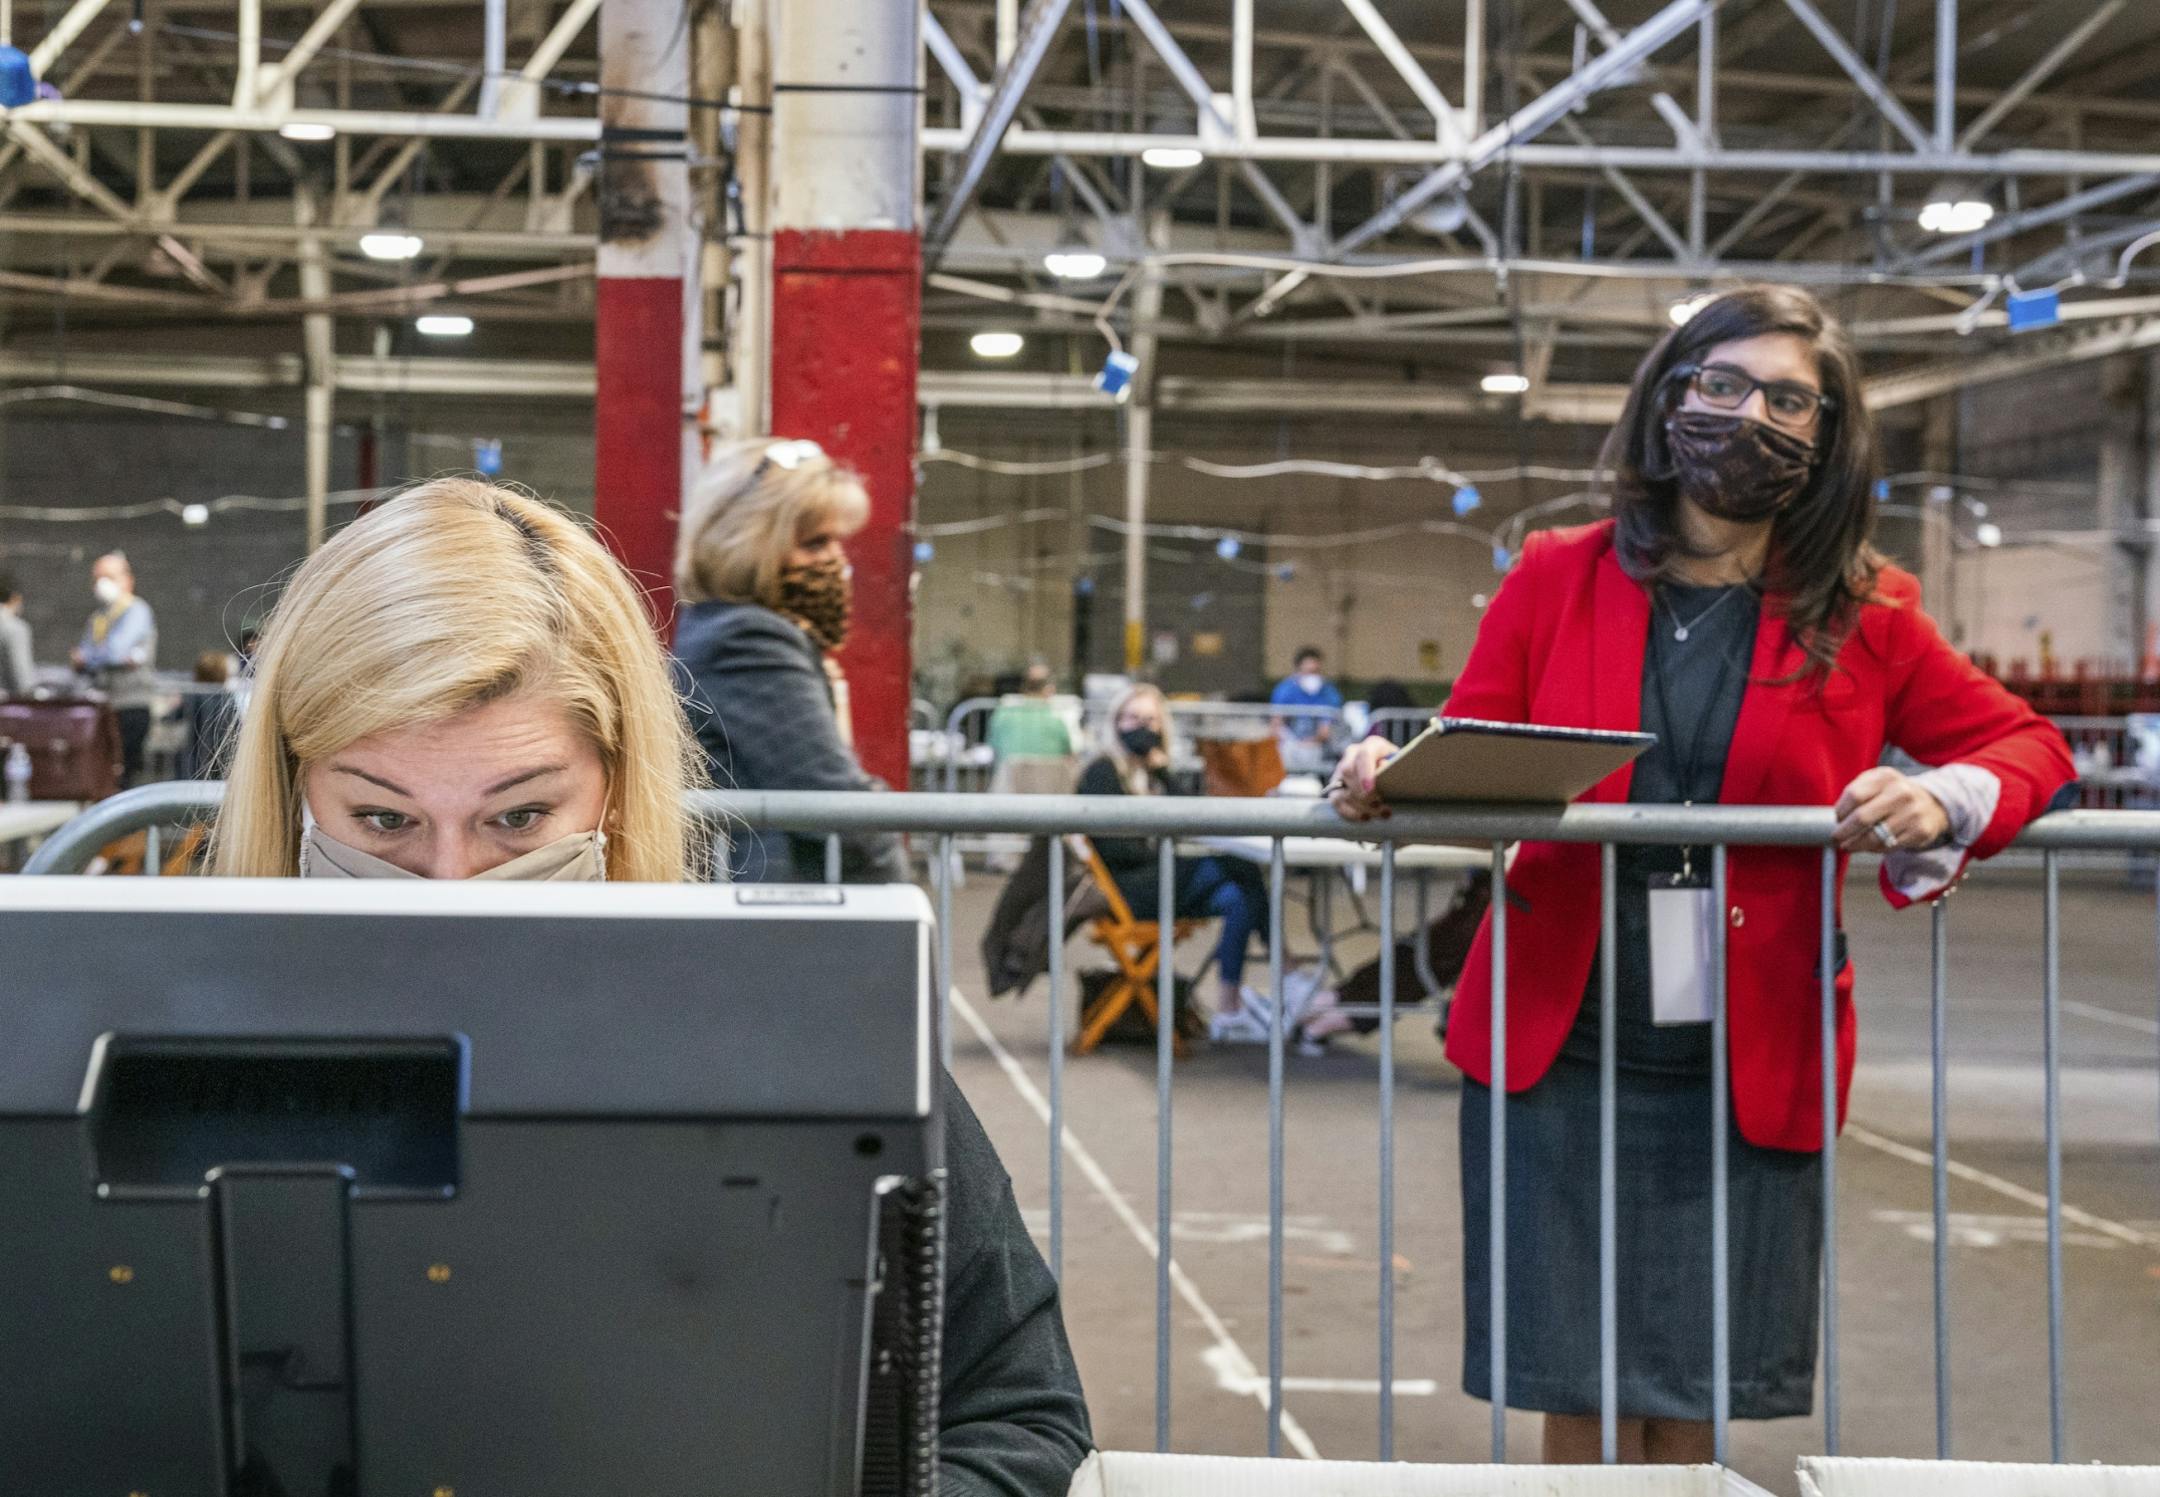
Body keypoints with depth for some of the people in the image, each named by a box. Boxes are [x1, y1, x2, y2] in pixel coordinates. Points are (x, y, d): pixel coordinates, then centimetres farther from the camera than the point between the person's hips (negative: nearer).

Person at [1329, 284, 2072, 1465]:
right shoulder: (1556, 580, 4)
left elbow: (2026, 744, 10)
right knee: (1577, 1400, 4)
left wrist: (1946, 803, -12)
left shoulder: (1863, 617, 5)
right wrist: (1390, 779, -19)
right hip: (1561, 1048, 0)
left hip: (1748, 1068, 0)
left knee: (1693, 1407, 6)